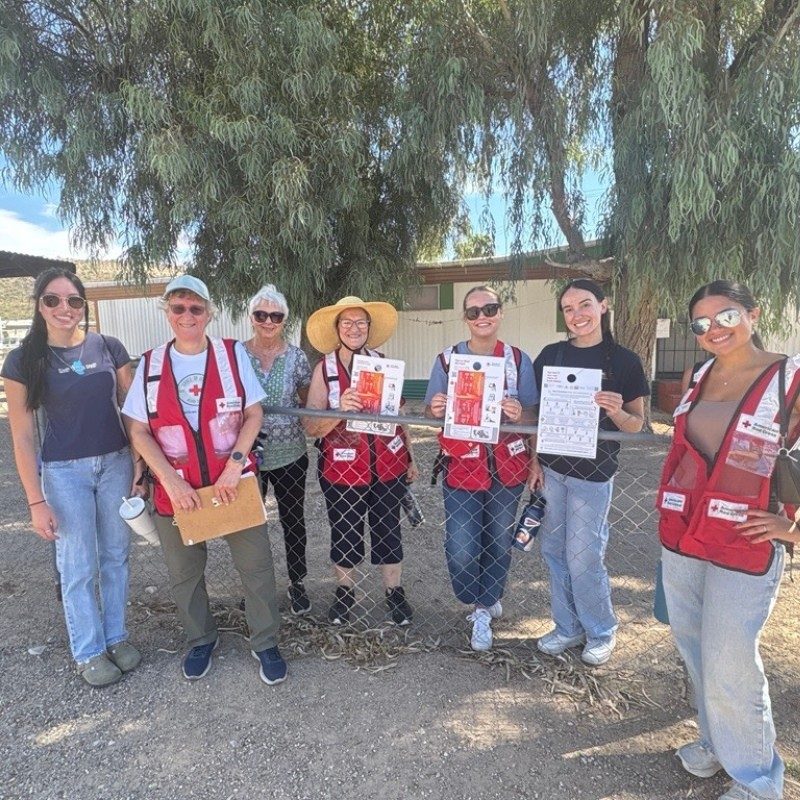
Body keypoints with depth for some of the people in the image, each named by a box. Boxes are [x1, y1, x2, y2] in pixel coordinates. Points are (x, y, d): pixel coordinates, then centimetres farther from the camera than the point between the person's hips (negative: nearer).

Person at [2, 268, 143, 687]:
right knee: (79, 566, 9)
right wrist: (36, 501, -7)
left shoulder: (108, 348, -1)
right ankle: (88, 650, 29)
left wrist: (140, 463, -2)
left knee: (116, 556, 14)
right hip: (64, 472, -2)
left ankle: (116, 636, 34)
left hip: (116, 463, 2)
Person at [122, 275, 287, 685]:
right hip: (176, 489, 2)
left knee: (256, 565, 6)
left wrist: (234, 465, -15)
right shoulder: (150, 364, 0)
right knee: (184, 572, 16)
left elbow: (254, 413, -4)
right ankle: (201, 640, 40)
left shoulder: (233, 353, -2)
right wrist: (171, 481, -12)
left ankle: (265, 643, 26)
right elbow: (138, 429, -2)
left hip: (234, 483, -1)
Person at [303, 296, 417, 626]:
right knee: (344, 535, 15)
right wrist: (340, 410, -29)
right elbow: (311, 427, -11)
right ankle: (344, 592, 38)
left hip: (387, 467, 2)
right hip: (342, 471, -1)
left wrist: (410, 458, 14)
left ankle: (395, 593, 35)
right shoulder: (324, 369, -7)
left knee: (389, 532, 14)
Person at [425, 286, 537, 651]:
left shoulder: (519, 360, 1)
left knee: (499, 543, 13)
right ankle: (483, 605, 28)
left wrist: (519, 414, -21)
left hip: (507, 468, 1)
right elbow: (430, 413, 3)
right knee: (460, 550, -6)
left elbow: (533, 414, 2)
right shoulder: (447, 359, 0)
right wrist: (435, 409, -20)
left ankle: (484, 606, 40)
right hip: (462, 468, -1)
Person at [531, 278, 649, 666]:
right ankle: (568, 627, 31)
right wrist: (534, 459, 2)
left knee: (583, 557, 2)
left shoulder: (624, 360, -5)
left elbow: (636, 425, -1)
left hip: (593, 473, -4)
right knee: (554, 550, 11)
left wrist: (617, 411, -22)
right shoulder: (551, 354, 4)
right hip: (551, 468, 4)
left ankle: (601, 631, 27)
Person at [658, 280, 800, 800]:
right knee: (696, 653, 19)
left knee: (729, 668, 3)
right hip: (680, 541, 6)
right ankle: (717, 741, 41)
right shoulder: (698, 378, 7)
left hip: (744, 549, -6)